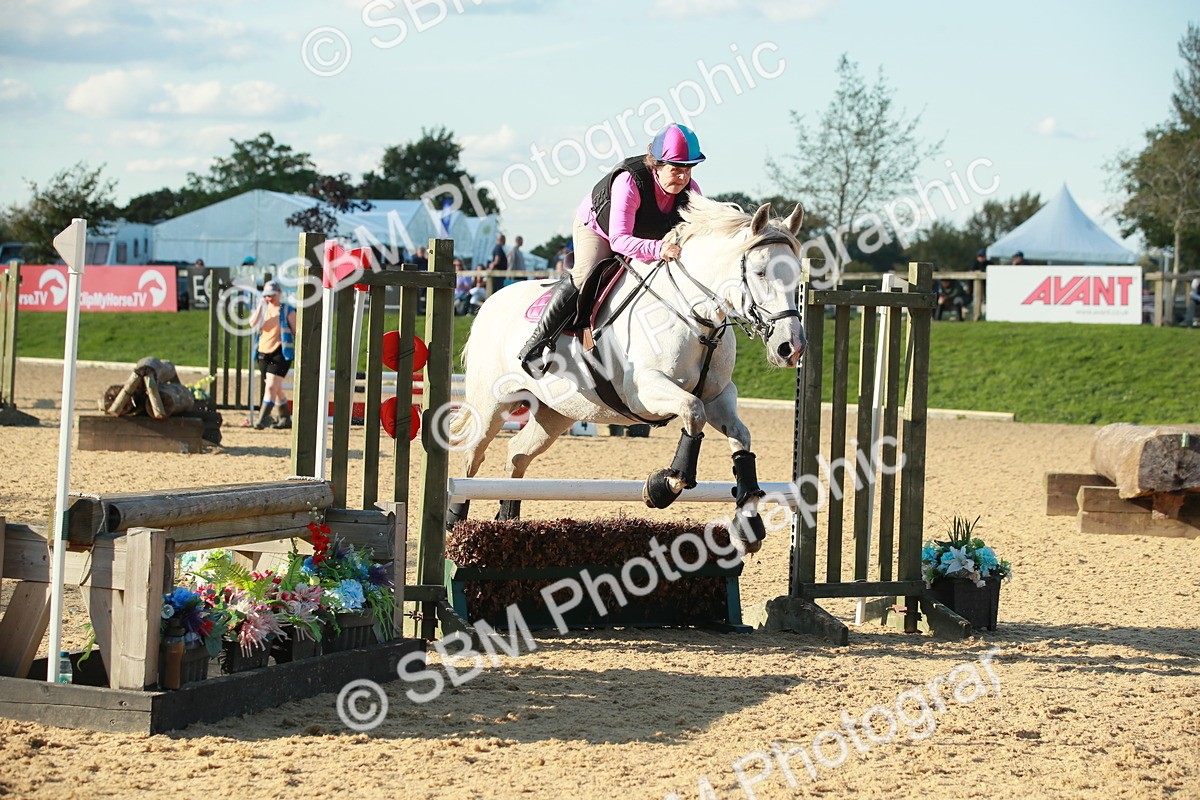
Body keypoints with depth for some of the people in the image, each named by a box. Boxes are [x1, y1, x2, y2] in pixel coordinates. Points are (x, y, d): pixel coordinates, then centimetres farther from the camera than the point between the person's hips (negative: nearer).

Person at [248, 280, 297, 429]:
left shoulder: (288, 311, -2)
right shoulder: (263, 309, 11)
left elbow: (296, 332, 0)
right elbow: (253, 324, -6)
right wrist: (261, 305, -11)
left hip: (280, 353, -6)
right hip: (264, 353, 6)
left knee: (271, 387, -17)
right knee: (276, 389, 15)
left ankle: (263, 419, -20)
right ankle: (285, 419, 27)